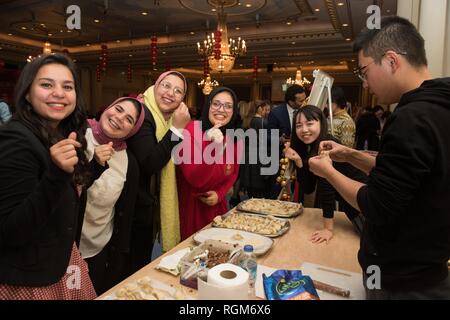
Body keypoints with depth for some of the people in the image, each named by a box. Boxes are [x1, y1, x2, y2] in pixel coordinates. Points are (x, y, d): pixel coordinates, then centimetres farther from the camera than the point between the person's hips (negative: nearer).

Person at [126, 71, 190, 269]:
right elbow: (149, 163, -29)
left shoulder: (168, 120, 8)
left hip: (152, 206, 8)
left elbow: (176, 161, 9)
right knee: (134, 267, 8)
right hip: (136, 208, -8)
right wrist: (177, 129, -26)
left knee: (144, 265, 23)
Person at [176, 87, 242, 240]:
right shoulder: (192, 130, -21)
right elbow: (195, 180, -27)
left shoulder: (235, 138, -5)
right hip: (189, 204, -5)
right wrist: (214, 147, -39)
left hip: (216, 205, 5)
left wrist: (219, 194, -8)